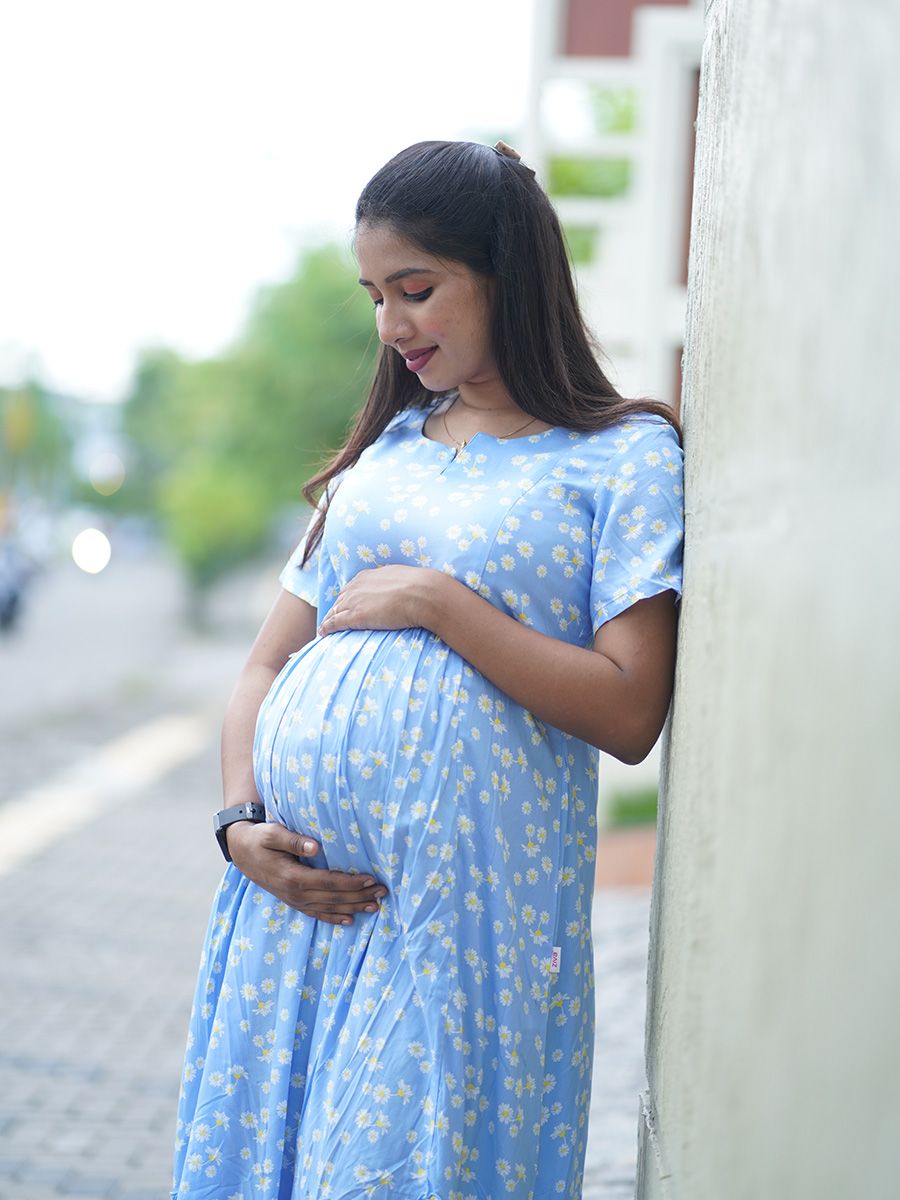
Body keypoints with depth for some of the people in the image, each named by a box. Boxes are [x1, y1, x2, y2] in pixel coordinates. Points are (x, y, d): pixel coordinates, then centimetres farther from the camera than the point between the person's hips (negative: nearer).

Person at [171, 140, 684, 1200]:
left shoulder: (625, 459, -1)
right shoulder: (387, 448, 15)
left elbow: (630, 714, -11)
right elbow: (267, 665, 15)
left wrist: (439, 603, -12)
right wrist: (240, 822, 0)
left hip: (461, 910, -5)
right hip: (291, 888, 5)